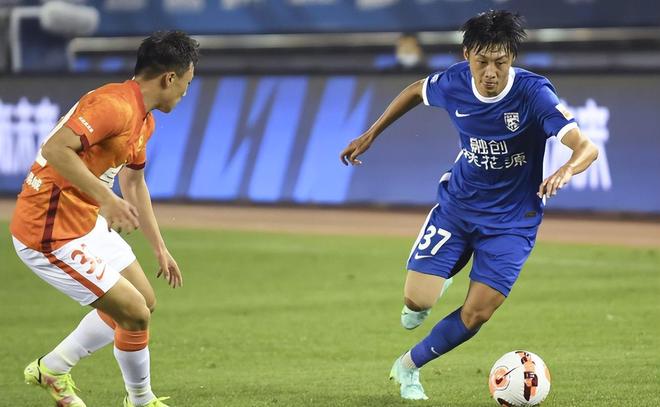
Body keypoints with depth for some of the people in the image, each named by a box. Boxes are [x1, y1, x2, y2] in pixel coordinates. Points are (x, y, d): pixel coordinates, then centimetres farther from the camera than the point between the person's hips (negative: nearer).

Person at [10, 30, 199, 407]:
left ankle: (53, 369, 30)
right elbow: (56, 149, -34)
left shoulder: (144, 119, 11)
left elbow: (134, 181, 26)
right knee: (135, 314, -8)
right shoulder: (115, 105, -22)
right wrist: (107, 199, -38)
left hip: (88, 223, 11)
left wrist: (159, 248, 28)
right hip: (51, 234, -11)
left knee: (144, 302, 18)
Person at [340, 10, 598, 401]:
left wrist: (565, 171, -56)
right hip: (458, 204, 2)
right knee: (418, 301, -10)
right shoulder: (454, 82, -13)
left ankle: (409, 367, 17)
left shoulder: (533, 93, -26)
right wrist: (370, 135, 13)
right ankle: (431, 291, 30)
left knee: (476, 314, -9)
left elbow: (587, 148, -34)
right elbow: (416, 91, 12)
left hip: (512, 219, -2)